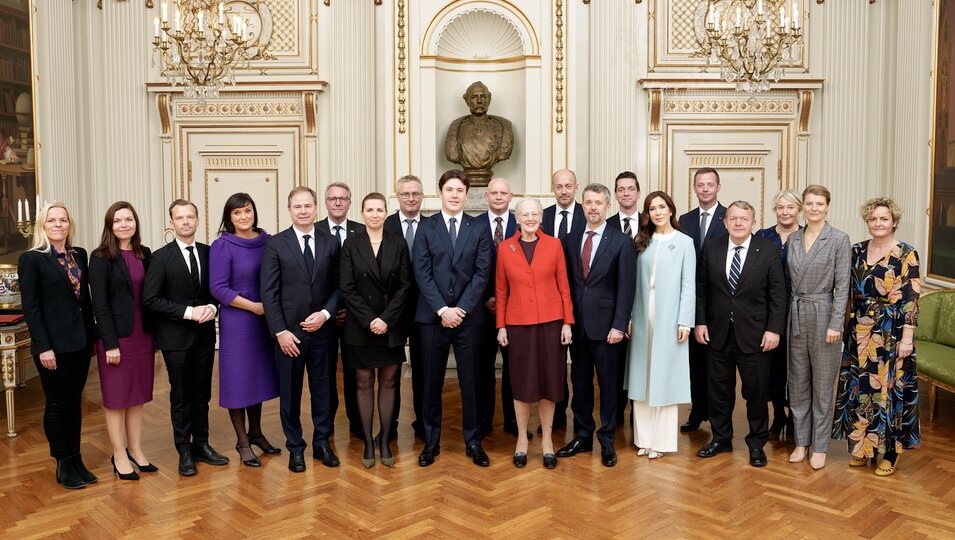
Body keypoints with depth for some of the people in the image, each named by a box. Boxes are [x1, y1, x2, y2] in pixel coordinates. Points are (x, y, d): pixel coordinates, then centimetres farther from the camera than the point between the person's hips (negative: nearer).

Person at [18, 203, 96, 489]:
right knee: (56, 403, 6)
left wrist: (91, 335, 8)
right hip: (53, 344, -5)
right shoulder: (32, 259, -7)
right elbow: (30, 307, -11)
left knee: (74, 401, 13)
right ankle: (63, 464, 17)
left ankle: (76, 458, 23)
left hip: (80, 341, 5)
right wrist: (43, 347, -15)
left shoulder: (80, 255, 8)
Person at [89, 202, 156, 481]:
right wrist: (110, 343, -15)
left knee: (138, 395, 11)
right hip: (116, 336, -5)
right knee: (116, 397, 5)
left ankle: (135, 450, 22)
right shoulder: (100, 258, -8)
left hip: (142, 335, 5)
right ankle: (119, 455, 15)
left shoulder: (145, 254, 6)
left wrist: (154, 334, 6)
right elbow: (99, 304, -11)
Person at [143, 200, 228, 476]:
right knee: (181, 396, 7)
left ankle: (201, 445, 26)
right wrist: (188, 312, -18)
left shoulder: (208, 253, 4)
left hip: (205, 334, 4)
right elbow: (150, 299, -12)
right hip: (176, 337, -3)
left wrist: (212, 307, -11)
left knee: (202, 393, 13)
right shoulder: (161, 257, -7)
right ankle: (184, 451, 19)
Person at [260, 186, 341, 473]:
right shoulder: (275, 244, -3)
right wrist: (280, 331, -11)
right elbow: (268, 292, -6)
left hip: (321, 329, 2)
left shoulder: (331, 243, 3)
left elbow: (337, 286, 5)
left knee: (322, 388, 11)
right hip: (288, 332, -2)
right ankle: (295, 448, 24)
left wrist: (325, 314, -11)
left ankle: (322, 443, 27)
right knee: (290, 392, 9)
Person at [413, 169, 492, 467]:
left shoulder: (479, 228, 4)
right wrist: (442, 309, -13)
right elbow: (422, 273, -3)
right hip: (432, 317, 0)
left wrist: (461, 309, -11)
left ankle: (473, 441, 19)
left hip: (468, 317, 0)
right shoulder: (426, 228, 4)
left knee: (469, 381, 6)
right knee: (432, 382, 8)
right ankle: (431, 441, 20)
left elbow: (482, 273, -2)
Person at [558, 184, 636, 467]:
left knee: (608, 383, 6)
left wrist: (619, 326, -13)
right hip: (577, 324, 4)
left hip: (605, 324, -3)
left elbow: (626, 288, -7)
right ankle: (582, 436, 24)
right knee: (580, 382, 12)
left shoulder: (621, 242, -4)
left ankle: (607, 441, 18)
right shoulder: (570, 240, 7)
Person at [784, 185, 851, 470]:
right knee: (798, 382, 11)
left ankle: (820, 446, 17)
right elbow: (788, 281, 9)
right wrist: (784, 317, 6)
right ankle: (801, 441, 23)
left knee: (822, 384, 5)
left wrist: (835, 324, -14)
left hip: (823, 314, -4)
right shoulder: (793, 238, 7)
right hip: (796, 315, 5)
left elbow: (842, 285, -10)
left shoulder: (839, 239, -6)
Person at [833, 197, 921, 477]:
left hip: (891, 333, -5)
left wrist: (906, 338, -14)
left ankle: (891, 452, 18)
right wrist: (846, 326, 9)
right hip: (859, 333, 5)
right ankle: (864, 446, 25)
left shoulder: (906, 254, -8)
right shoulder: (857, 250, 6)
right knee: (860, 388, 10)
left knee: (888, 388, 3)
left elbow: (911, 299, -11)